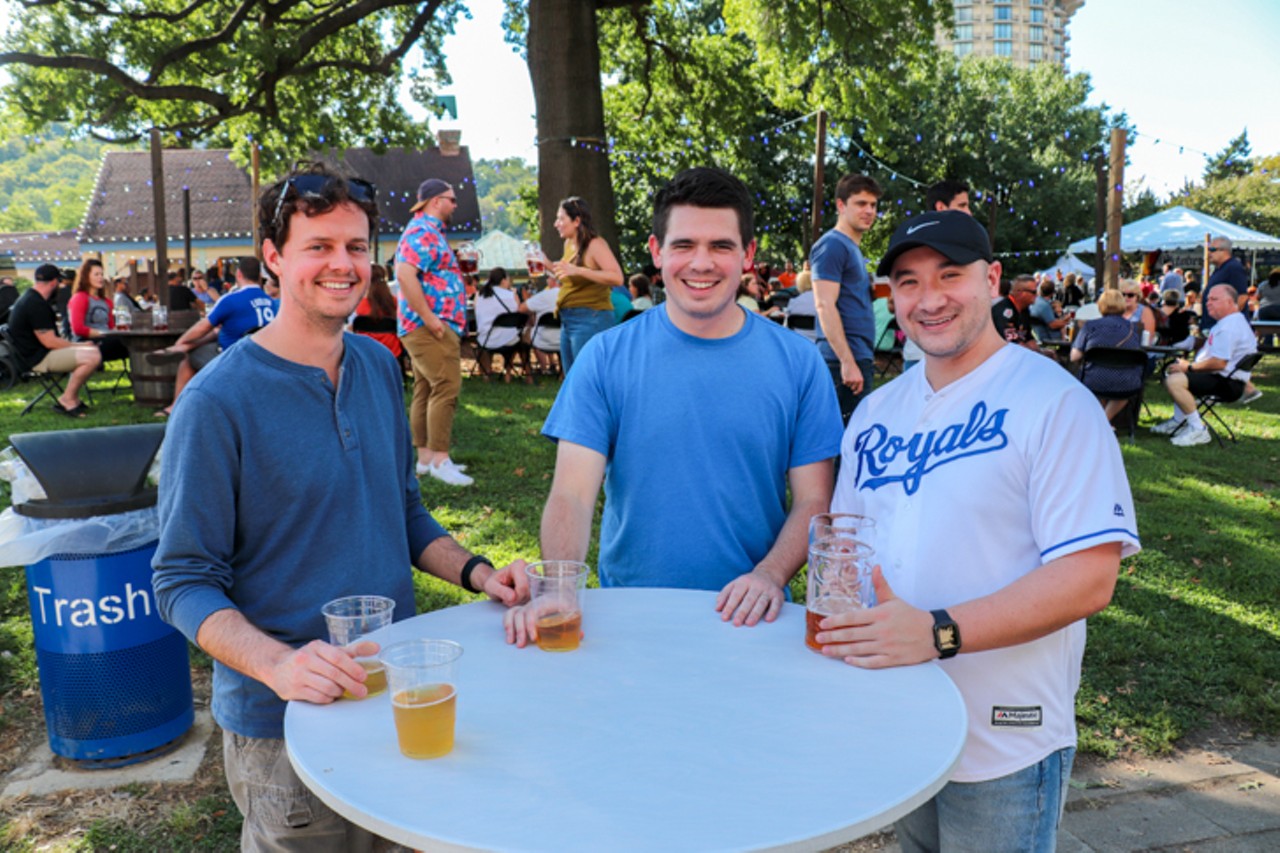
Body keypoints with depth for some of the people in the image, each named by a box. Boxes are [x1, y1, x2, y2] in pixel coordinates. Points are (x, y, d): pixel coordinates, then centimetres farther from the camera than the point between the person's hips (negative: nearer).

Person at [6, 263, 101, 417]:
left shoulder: (28, 299, 16)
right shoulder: (37, 304, -20)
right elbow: (50, 342, -22)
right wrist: (80, 346, -10)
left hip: (34, 354, 11)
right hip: (37, 359, -11)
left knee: (92, 351, 18)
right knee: (93, 356, -24)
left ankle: (73, 399, 10)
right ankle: (67, 400, -11)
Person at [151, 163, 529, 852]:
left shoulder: (378, 366, 2)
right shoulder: (218, 401, -16)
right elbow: (184, 581, -14)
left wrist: (477, 574, -3)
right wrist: (278, 665, -30)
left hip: (395, 695, 6)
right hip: (283, 726, -5)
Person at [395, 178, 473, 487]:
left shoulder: (432, 231, 20)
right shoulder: (423, 232, -13)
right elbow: (404, 274, -27)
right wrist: (429, 318, -25)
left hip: (435, 326, 11)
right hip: (429, 327, -11)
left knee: (426, 390, 11)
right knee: (446, 388, -14)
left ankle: (426, 457, 16)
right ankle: (440, 459, -13)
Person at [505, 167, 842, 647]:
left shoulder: (798, 363, 2)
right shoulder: (606, 358, 0)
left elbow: (813, 502, 3)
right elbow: (572, 493, -5)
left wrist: (770, 575, -14)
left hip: (745, 620, 1)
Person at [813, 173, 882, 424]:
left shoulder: (853, 248, 20)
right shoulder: (832, 245, -9)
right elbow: (824, 305, -18)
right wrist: (848, 362, -23)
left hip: (859, 357, 10)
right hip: (846, 360, -10)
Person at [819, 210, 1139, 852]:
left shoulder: (1054, 401, -14)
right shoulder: (876, 411, 6)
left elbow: (1089, 578, -20)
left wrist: (938, 631, -29)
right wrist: (836, 617, -10)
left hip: (1003, 746, -5)